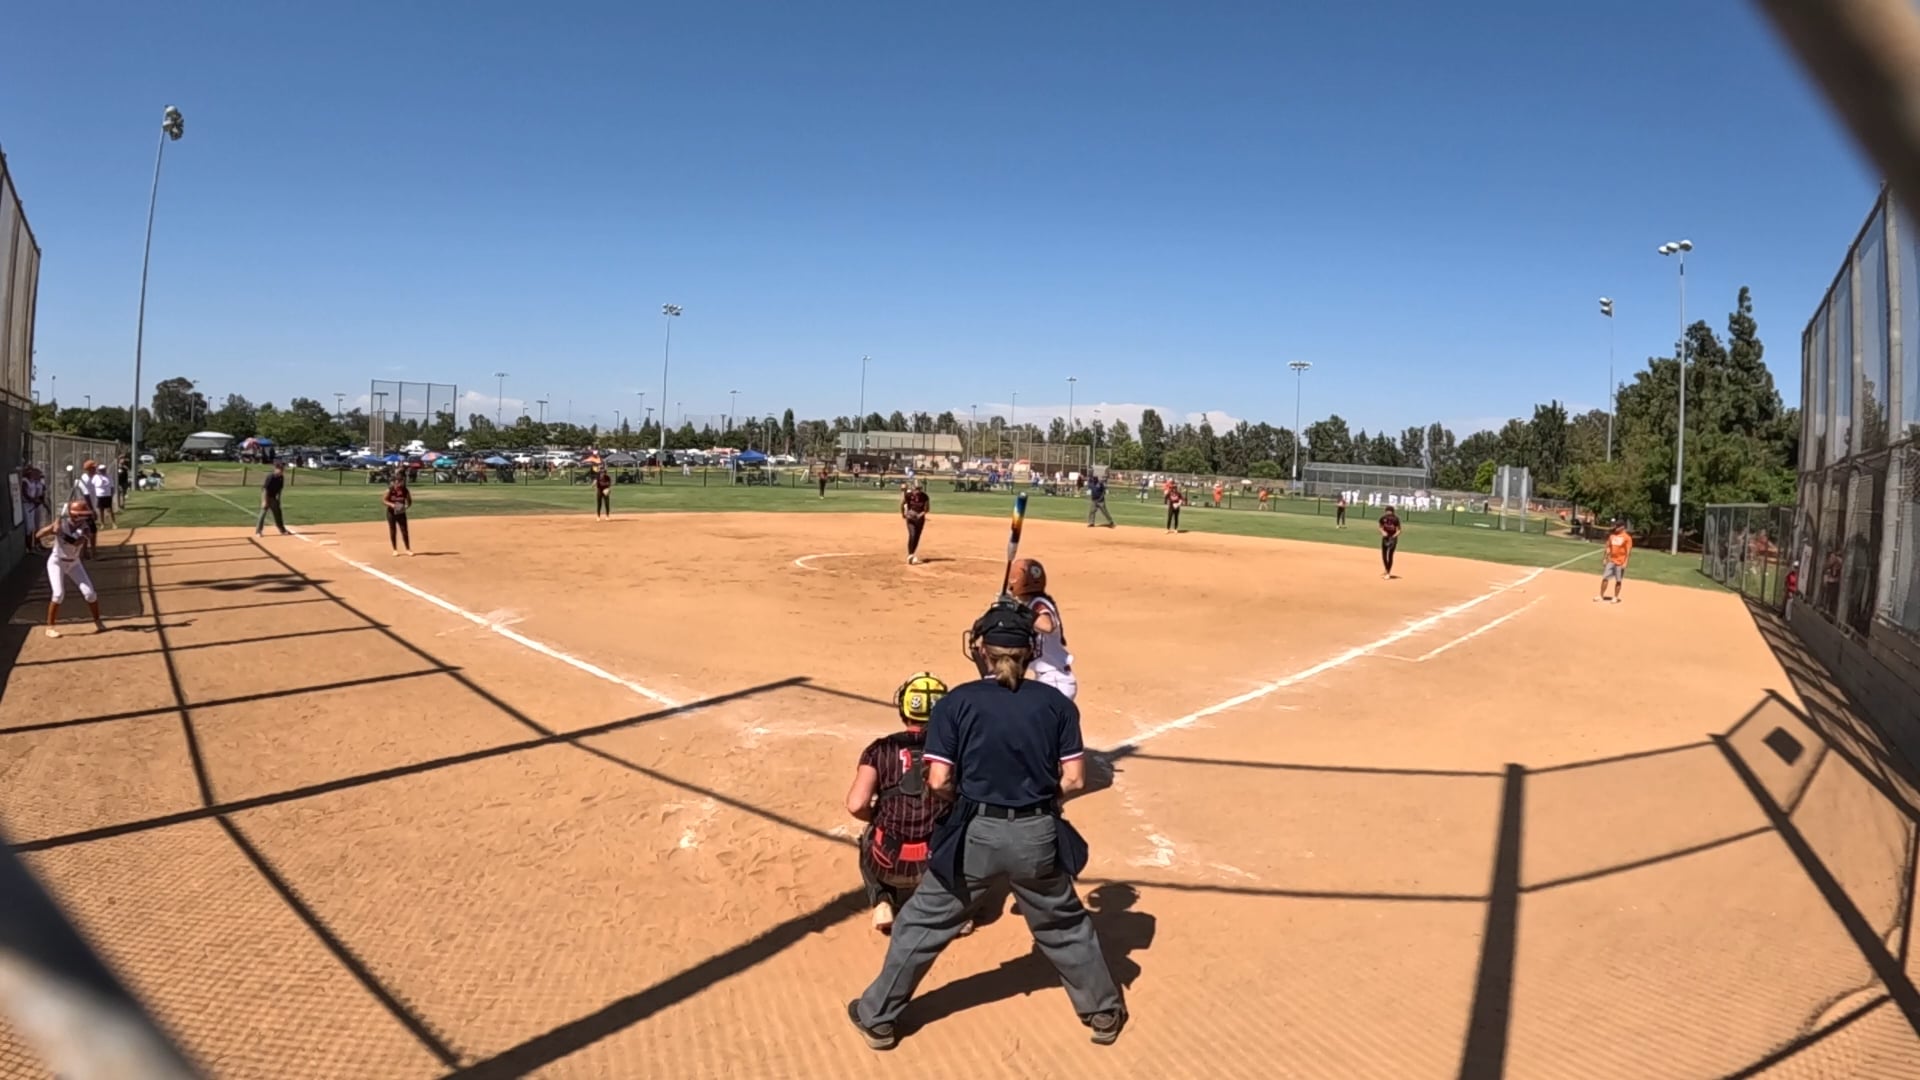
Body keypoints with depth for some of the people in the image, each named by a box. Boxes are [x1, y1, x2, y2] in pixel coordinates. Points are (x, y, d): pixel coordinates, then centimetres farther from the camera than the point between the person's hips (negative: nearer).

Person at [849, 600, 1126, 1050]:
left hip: (975, 835, -2)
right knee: (1065, 925, 25)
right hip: (1038, 836, 2)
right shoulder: (1056, 702, -1)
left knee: (923, 923, 16)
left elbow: (939, 782, -10)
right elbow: (1074, 780, -3)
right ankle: (1104, 1012, 41)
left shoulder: (957, 702, -7)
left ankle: (877, 1017, 29)